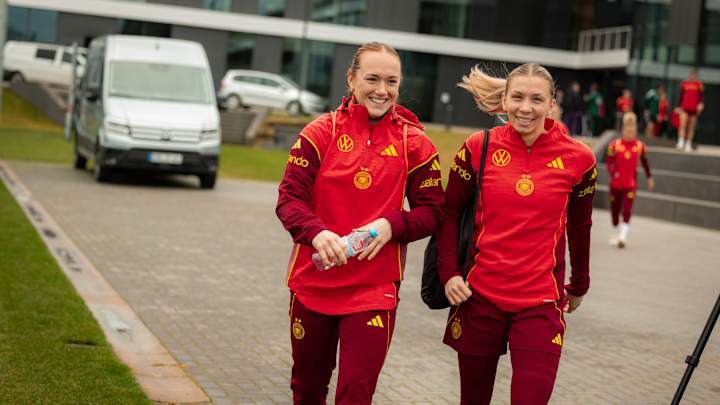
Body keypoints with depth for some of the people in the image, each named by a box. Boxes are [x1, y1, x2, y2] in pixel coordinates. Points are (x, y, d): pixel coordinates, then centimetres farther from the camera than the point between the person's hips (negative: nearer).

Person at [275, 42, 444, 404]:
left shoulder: (414, 144, -1)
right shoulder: (321, 132, -2)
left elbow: (431, 211, 2)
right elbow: (289, 198, -6)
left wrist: (391, 225, -18)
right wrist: (317, 233, -26)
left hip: (374, 290, -1)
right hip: (312, 283, 1)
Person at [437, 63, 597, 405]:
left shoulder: (577, 158, -2)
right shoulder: (479, 148, -2)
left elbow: (579, 226, 12)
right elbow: (449, 212, 8)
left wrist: (579, 286, 22)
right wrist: (449, 272, -3)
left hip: (541, 304, -1)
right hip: (479, 296, 1)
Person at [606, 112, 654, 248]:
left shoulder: (640, 146, 0)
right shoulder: (615, 145, -5)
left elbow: (645, 162, 15)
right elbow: (608, 162, -9)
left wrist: (649, 177, 20)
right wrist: (612, 173, -27)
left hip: (630, 185, -1)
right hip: (616, 183, 1)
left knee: (627, 211, -14)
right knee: (615, 210, 12)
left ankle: (623, 237, -17)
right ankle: (615, 235, 32)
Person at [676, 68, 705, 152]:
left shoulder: (699, 84, 3)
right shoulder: (684, 83, 8)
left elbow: (702, 96, 0)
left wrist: (701, 104, -16)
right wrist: (679, 106, 14)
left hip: (694, 110, 0)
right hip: (685, 108, 0)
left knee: (691, 128, 5)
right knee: (682, 125, -14)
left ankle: (688, 144, 11)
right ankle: (681, 142, -21)